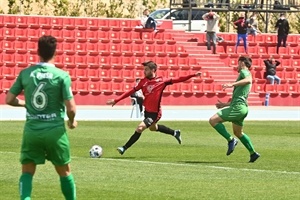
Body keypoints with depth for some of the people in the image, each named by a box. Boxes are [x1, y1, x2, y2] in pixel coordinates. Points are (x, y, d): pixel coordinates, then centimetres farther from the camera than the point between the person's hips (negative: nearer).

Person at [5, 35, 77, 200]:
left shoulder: (25, 73, -1)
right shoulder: (62, 76, -10)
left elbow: (9, 100, 3)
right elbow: (71, 108, -11)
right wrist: (72, 121, 10)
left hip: (31, 130, 2)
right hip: (55, 130, -1)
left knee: (27, 172, 8)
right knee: (65, 172, 16)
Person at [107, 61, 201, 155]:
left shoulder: (161, 81, -12)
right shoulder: (143, 81, -1)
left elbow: (178, 80, -10)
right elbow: (131, 91, -1)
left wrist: (193, 75, -16)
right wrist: (116, 100, -6)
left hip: (155, 113, -7)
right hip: (147, 111, 7)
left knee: (140, 128, -16)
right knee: (153, 128, 28)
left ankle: (124, 148, -7)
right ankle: (175, 133, 48)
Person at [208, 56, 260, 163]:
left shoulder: (244, 72, -3)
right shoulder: (245, 74, 27)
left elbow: (248, 80, -30)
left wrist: (232, 84, -38)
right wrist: (225, 104, 35)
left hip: (238, 107, -10)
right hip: (241, 107, 10)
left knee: (213, 120, -15)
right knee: (238, 133, 25)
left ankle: (231, 140, -16)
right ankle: (253, 153, 27)